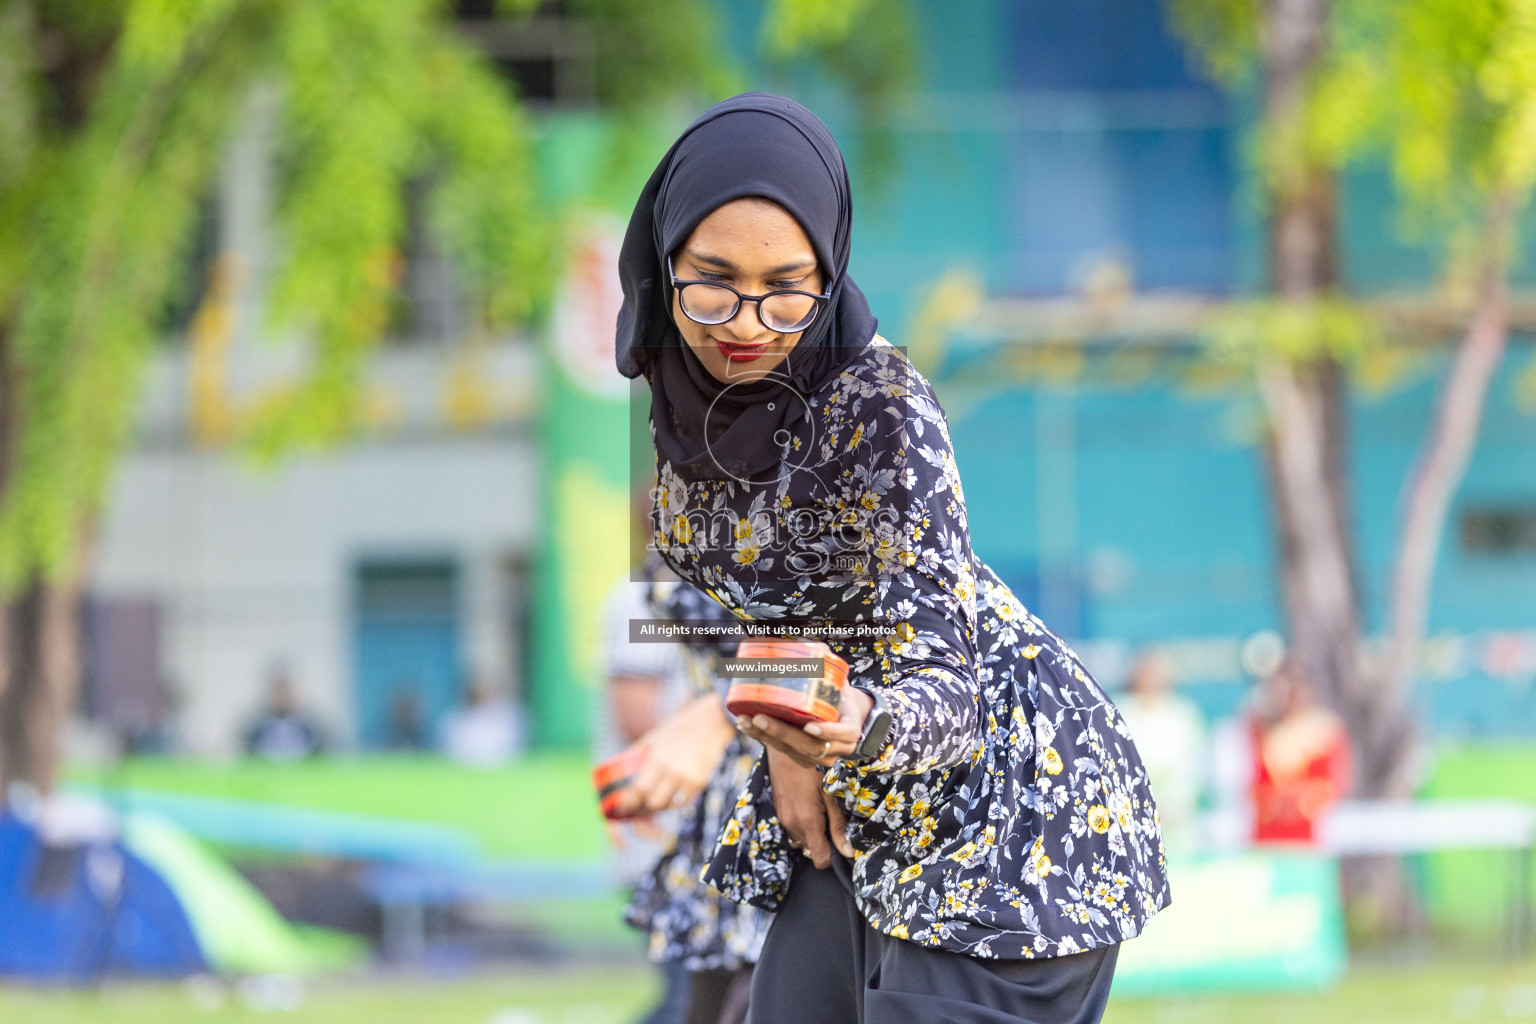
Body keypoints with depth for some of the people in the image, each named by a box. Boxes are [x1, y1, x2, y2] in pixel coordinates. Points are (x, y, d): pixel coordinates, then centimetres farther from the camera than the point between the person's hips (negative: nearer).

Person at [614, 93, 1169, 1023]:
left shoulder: (878, 404, -24)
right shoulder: (683, 379, -4)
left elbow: (942, 677, -26)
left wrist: (861, 729, -47)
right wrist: (787, 733, 0)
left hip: (1000, 811, -7)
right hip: (860, 808, 7)